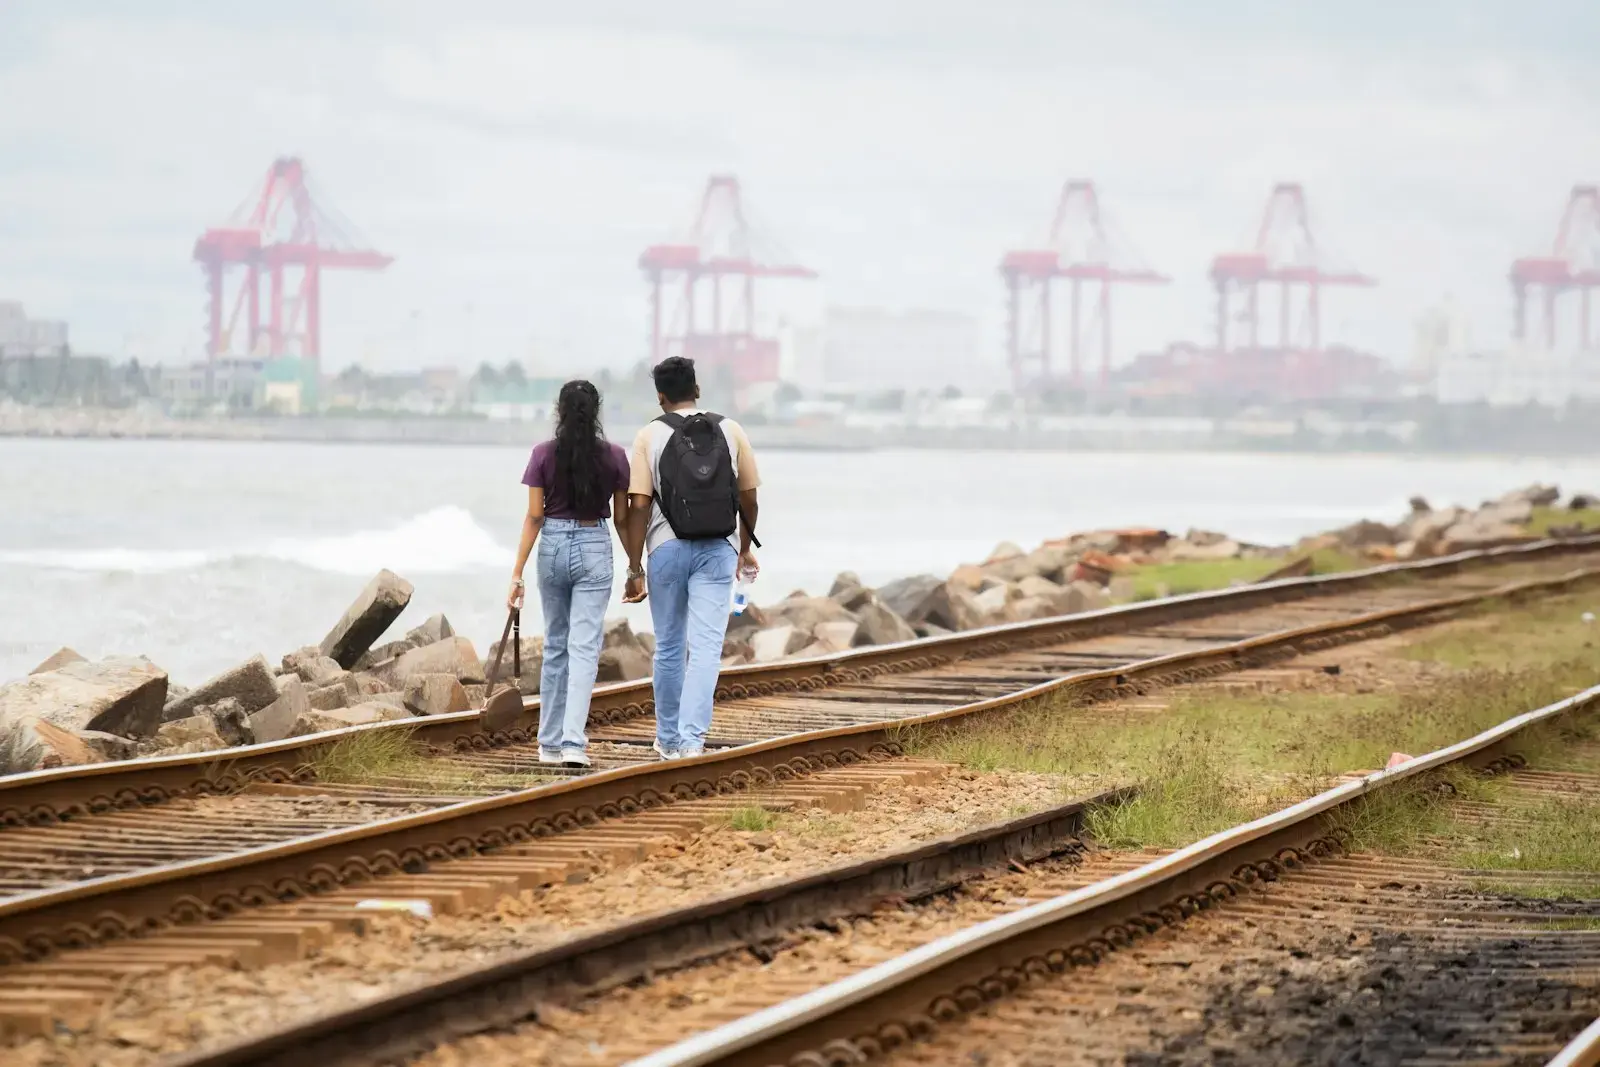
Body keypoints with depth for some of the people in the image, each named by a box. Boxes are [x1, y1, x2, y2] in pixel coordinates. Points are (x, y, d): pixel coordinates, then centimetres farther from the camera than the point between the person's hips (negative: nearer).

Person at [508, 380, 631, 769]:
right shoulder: (614, 456, -4)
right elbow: (622, 518, 2)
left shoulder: (543, 454, -5)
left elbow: (534, 516, -6)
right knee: (584, 648, -3)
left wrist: (518, 573, -3)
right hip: (594, 548, -1)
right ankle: (573, 742, -16)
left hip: (553, 546, 1)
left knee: (555, 646, 15)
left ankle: (550, 742, 19)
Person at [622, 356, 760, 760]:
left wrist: (634, 568, -5)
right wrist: (746, 549, 24)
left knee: (670, 648, 13)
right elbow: (748, 498, 9)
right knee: (706, 647, -5)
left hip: (668, 549, 0)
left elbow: (639, 506, -8)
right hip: (717, 550, 0)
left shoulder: (650, 437, -3)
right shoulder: (730, 432, 3)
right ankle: (692, 737, -20)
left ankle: (669, 739, 25)